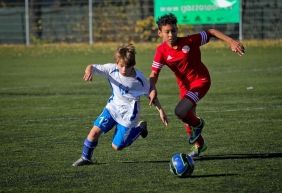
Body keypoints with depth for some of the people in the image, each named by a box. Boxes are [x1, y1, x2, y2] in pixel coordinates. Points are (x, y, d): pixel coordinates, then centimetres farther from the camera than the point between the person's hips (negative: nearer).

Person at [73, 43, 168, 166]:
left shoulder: (139, 79, -21)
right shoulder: (112, 69, -18)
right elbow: (93, 67, -23)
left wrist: (161, 110, -6)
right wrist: (89, 70, -48)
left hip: (128, 114, -3)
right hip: (113, 107, 3)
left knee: (117, 146, 0)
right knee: (96, 130, -12)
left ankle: (140, 128, 22)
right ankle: (86, 158, 8)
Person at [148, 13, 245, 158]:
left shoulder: (189, 41, -20)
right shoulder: (161, 51, -13)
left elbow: (210, 32, -8)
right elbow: (154, 74, -14)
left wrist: (230, 41, -15)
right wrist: (153, 90, -33)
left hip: (201, 81, -5)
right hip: (184, 86, 5)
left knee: (181, 111, -24)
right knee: (187, 119, 17)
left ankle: (198, 124, 10)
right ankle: (199, 145, 46)